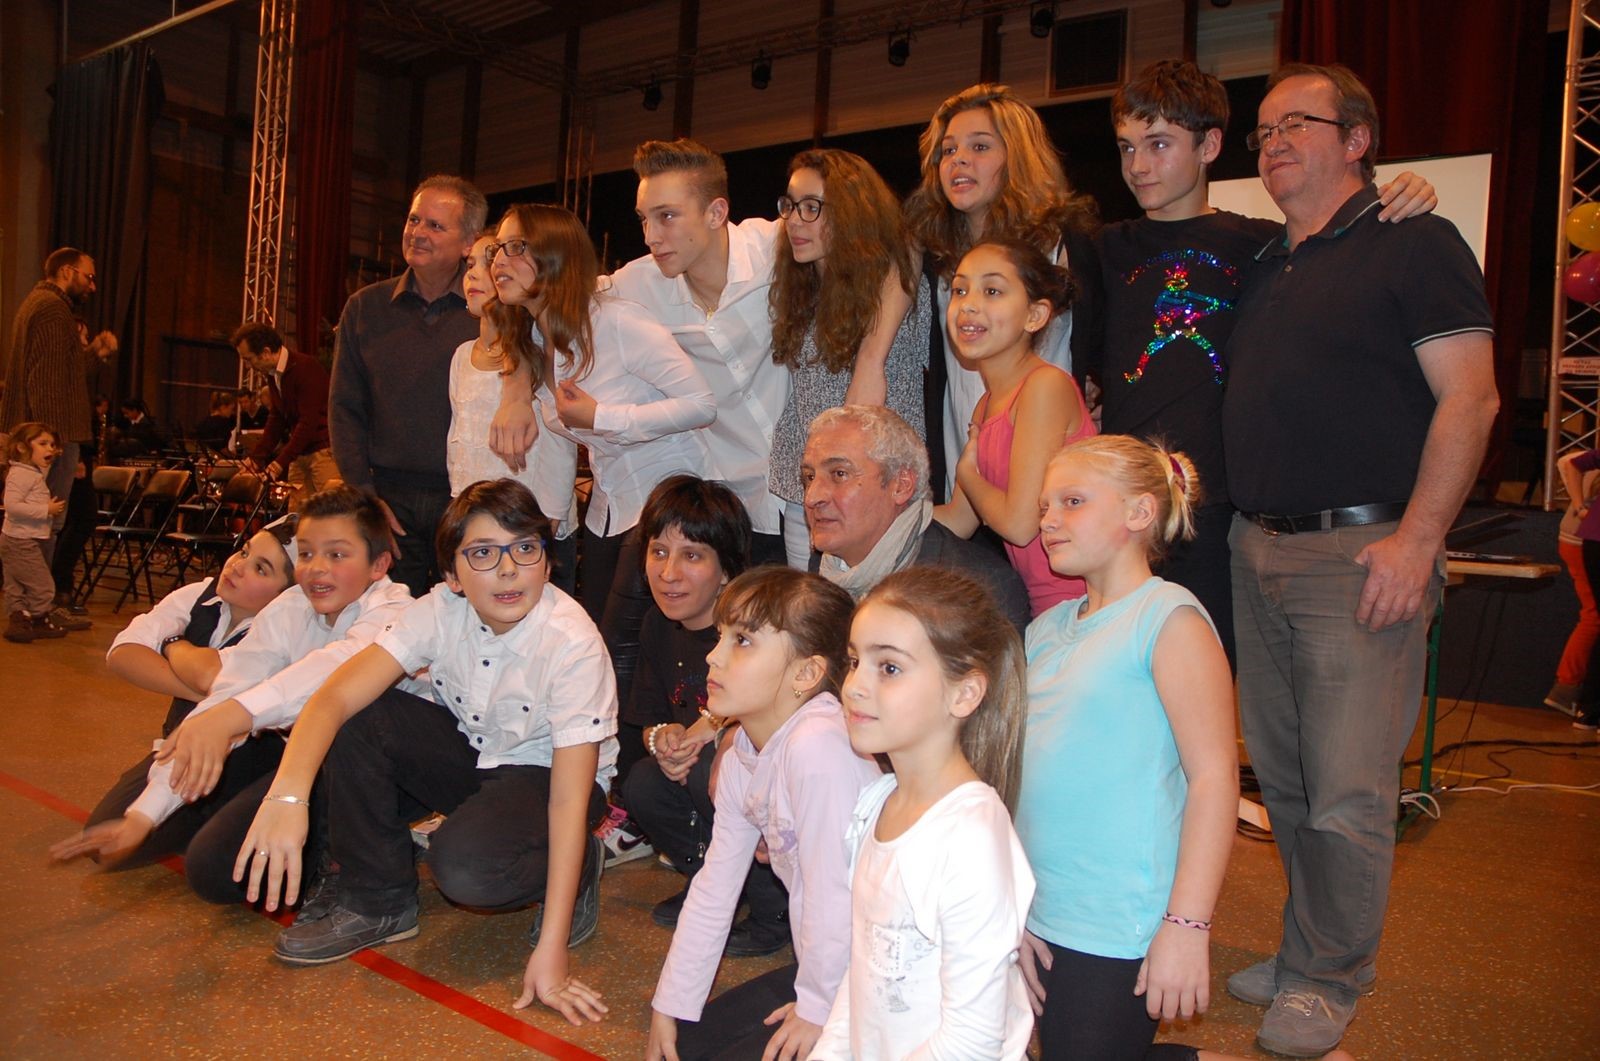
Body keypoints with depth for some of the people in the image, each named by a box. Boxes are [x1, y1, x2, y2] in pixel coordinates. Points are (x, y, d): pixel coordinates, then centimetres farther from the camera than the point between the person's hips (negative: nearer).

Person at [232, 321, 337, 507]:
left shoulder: (306, 368, -16)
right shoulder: (273, 374, 11)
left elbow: (309, 421, -20)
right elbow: (276, 419, 18)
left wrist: (282, 460, -20)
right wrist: (257, 457, 10)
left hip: (324, 449, -9)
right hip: (300, 453, 9)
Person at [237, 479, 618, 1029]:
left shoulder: (574, 644, -29)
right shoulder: (441, 611, -17)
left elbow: (569, 796, -30)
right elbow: (333, 698, -25)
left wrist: (550, 952, -33)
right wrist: (286, 797, -45)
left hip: (545, 773, -5)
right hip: (473, 757, 5)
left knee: (463, 864, -35)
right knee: (360, 720, -20)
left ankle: (578, 869, -2)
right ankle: (377, 902, -1)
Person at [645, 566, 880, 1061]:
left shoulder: (818, 746, -29)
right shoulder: (739, 759, 0)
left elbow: (833, 891, -26)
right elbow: (713, 888, 8)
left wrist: (818, 1007, -13)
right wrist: (671, 1004, 11)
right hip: (820, 966, 8)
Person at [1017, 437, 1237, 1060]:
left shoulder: (1168, 618, -11)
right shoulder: (1046, 630, 9)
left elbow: (1214, 776, -16)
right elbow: (1022, 772, 10)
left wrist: (1186, 926, -20)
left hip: (1119, 929, -7)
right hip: (1040, 915, 7)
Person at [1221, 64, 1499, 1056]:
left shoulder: (1415, 245, -2)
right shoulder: (1263, 268, 18)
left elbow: (1470, 399, -10)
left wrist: (1415, 540, -18)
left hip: (1363, 551, -6)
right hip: (1257, 548, 7)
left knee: (1348, 789, -2)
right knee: (1284, 777, 12)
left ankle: (1330, 977, 16)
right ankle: (1307, 948, 28)